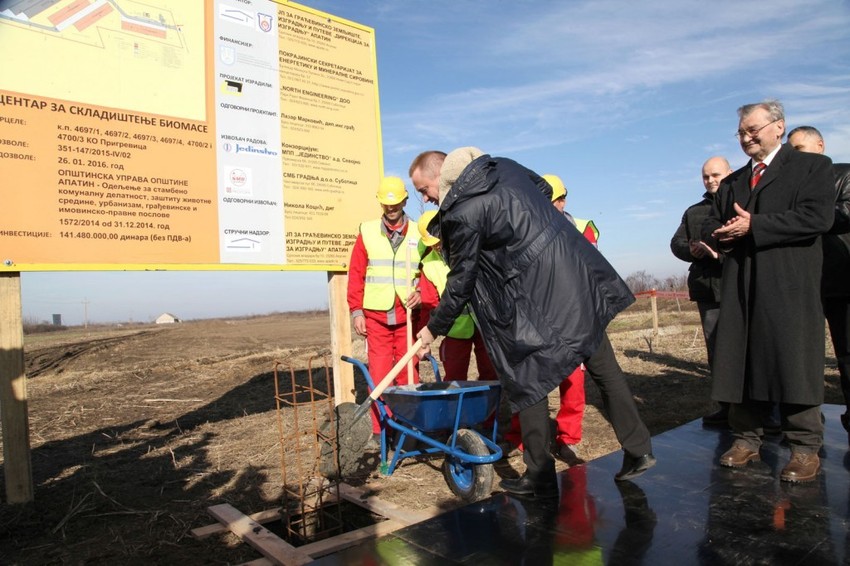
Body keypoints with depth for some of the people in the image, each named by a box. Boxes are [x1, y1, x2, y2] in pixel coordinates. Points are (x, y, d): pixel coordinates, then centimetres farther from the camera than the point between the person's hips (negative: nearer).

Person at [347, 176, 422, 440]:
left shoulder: (418, 234, 5)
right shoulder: (367, 232, 5)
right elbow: (356, 274, 5)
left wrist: (422, 294, -13)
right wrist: (356, 310, -1)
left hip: (407, 316, 0)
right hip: (376, 316, 0)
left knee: (409, 371, 4)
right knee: (379, 373, 1)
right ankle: (380, 428, 9)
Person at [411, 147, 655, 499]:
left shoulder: (462, 214, -13)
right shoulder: (504, 166, 8)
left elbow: (460, 282, -6)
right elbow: (545, 189, 25)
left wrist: (434, 329, 6)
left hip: (537, 297, -8)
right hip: (582, 275, 8)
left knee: (526, 381, 6)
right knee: (603, 366, 16)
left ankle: (539, 477, 15)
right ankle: (638, 450, 28)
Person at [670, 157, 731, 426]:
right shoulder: (693, 212, 22)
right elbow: (676, 242, 15)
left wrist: (722, 253, -21)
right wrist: (691, 250, -6)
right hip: (708, 289, 5)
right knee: (716, 350, 6)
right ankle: (728, 407, 14)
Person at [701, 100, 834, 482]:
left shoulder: (812, 166, 6)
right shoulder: (732, 182, 23)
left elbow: (817, 217, -10)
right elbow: (711, 227, 19)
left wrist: (753, 226, -12)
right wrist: (724, 236, -5)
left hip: (790, 286, -5)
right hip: (740, 286, 5)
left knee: (794, 362, -5)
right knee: (741, 362, 4)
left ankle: (805, 449, 5)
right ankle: (746, 440, 13)